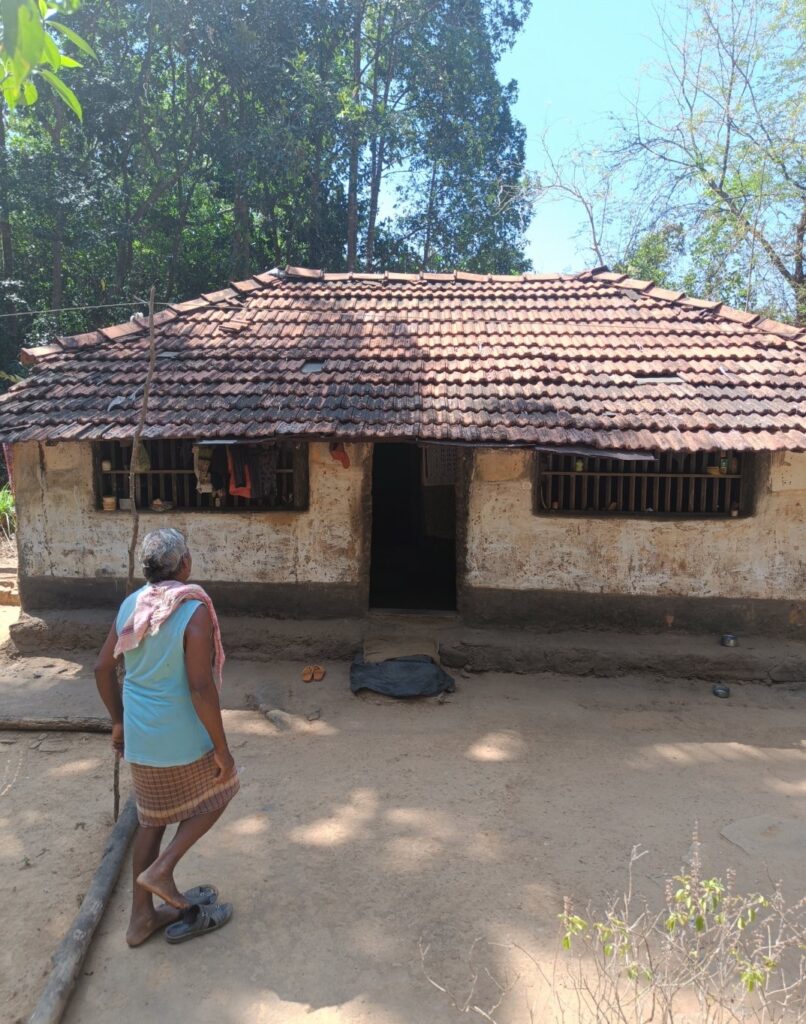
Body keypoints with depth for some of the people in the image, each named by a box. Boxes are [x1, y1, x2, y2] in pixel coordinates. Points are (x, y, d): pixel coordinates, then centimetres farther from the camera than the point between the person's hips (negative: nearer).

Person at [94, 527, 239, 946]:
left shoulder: (130, 605, 0)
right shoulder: (195, 610, -22)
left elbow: (102, 668, 7)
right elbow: (200, 688, -24)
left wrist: (118, 721, 19)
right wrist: (221, 747, -14)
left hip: (140, 734, 7)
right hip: (182, 736, -6)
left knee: (152, 819, 22)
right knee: (217, 794, 21)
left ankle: (142, 916, 32)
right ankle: (161, 868, 12)